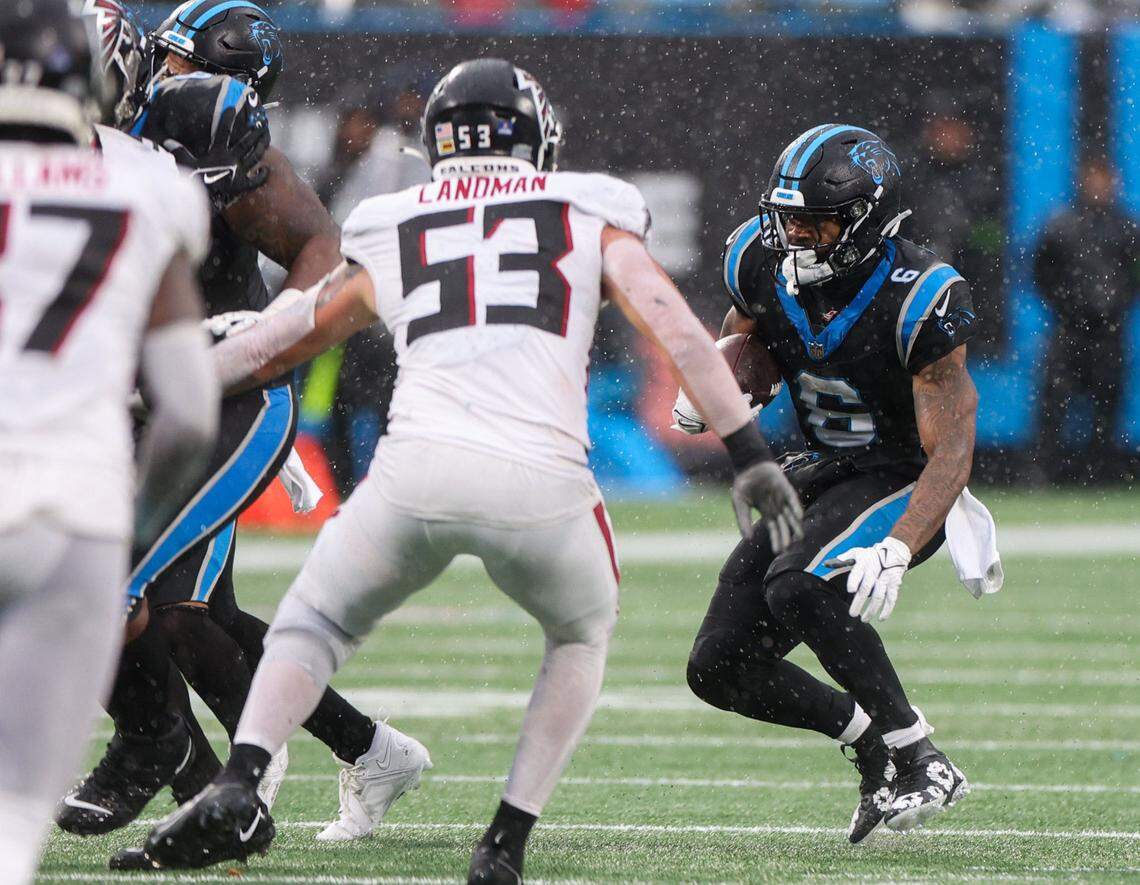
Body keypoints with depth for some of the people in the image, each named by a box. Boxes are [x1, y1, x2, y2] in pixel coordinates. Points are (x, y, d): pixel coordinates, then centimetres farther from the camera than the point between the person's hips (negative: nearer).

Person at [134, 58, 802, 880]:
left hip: (417, 471, 1)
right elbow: (678, 332, 6)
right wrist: (751, 456, 5)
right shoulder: (590, 215, 19)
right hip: (541, 486, -1)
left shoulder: (391, 232, 23)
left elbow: (272, 347, 32)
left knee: (313, 625, 23)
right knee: (582, 634, 29)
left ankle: (238, 785, -4)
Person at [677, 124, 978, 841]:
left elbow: (950, 452, -28)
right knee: (720, 669, -2)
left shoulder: (917, 302, -25)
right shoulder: (766, 265, -8)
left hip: (901, 485, -7)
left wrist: (894, 552, -44)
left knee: (797, 587, -34)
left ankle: (921, 762, -21)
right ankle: (872, 738, 19)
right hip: (821, 476, 7)